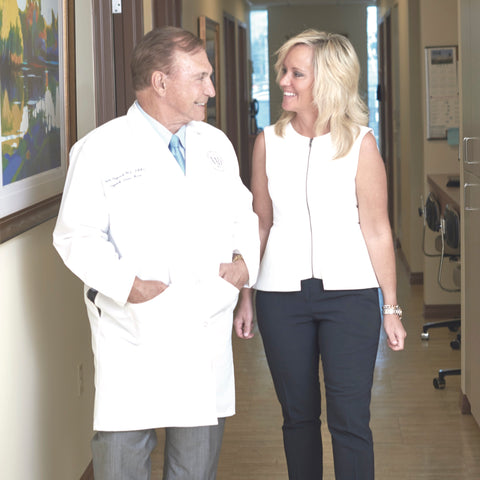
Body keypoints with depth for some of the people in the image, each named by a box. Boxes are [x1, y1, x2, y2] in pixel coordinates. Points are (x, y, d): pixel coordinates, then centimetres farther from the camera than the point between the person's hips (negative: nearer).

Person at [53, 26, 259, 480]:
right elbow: (77, 235, -7)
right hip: (133, 336, -4)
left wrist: (245, 258, 1)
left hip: (206, 335, 5)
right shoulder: (100, 149, -5)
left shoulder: (216, 144, 13)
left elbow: (242, 213, 21)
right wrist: (126, 284, -20)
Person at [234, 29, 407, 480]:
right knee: (298, 414, 11)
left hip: (349, 293, -2)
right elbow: (260, 224, 10)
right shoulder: (268, 141, 4)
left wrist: (391, 308, -2)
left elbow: (377, 230, -2)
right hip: (281, 295, 3)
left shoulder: (359, 143, -4)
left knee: (350, 420, -3)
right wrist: (245, 298, 10)